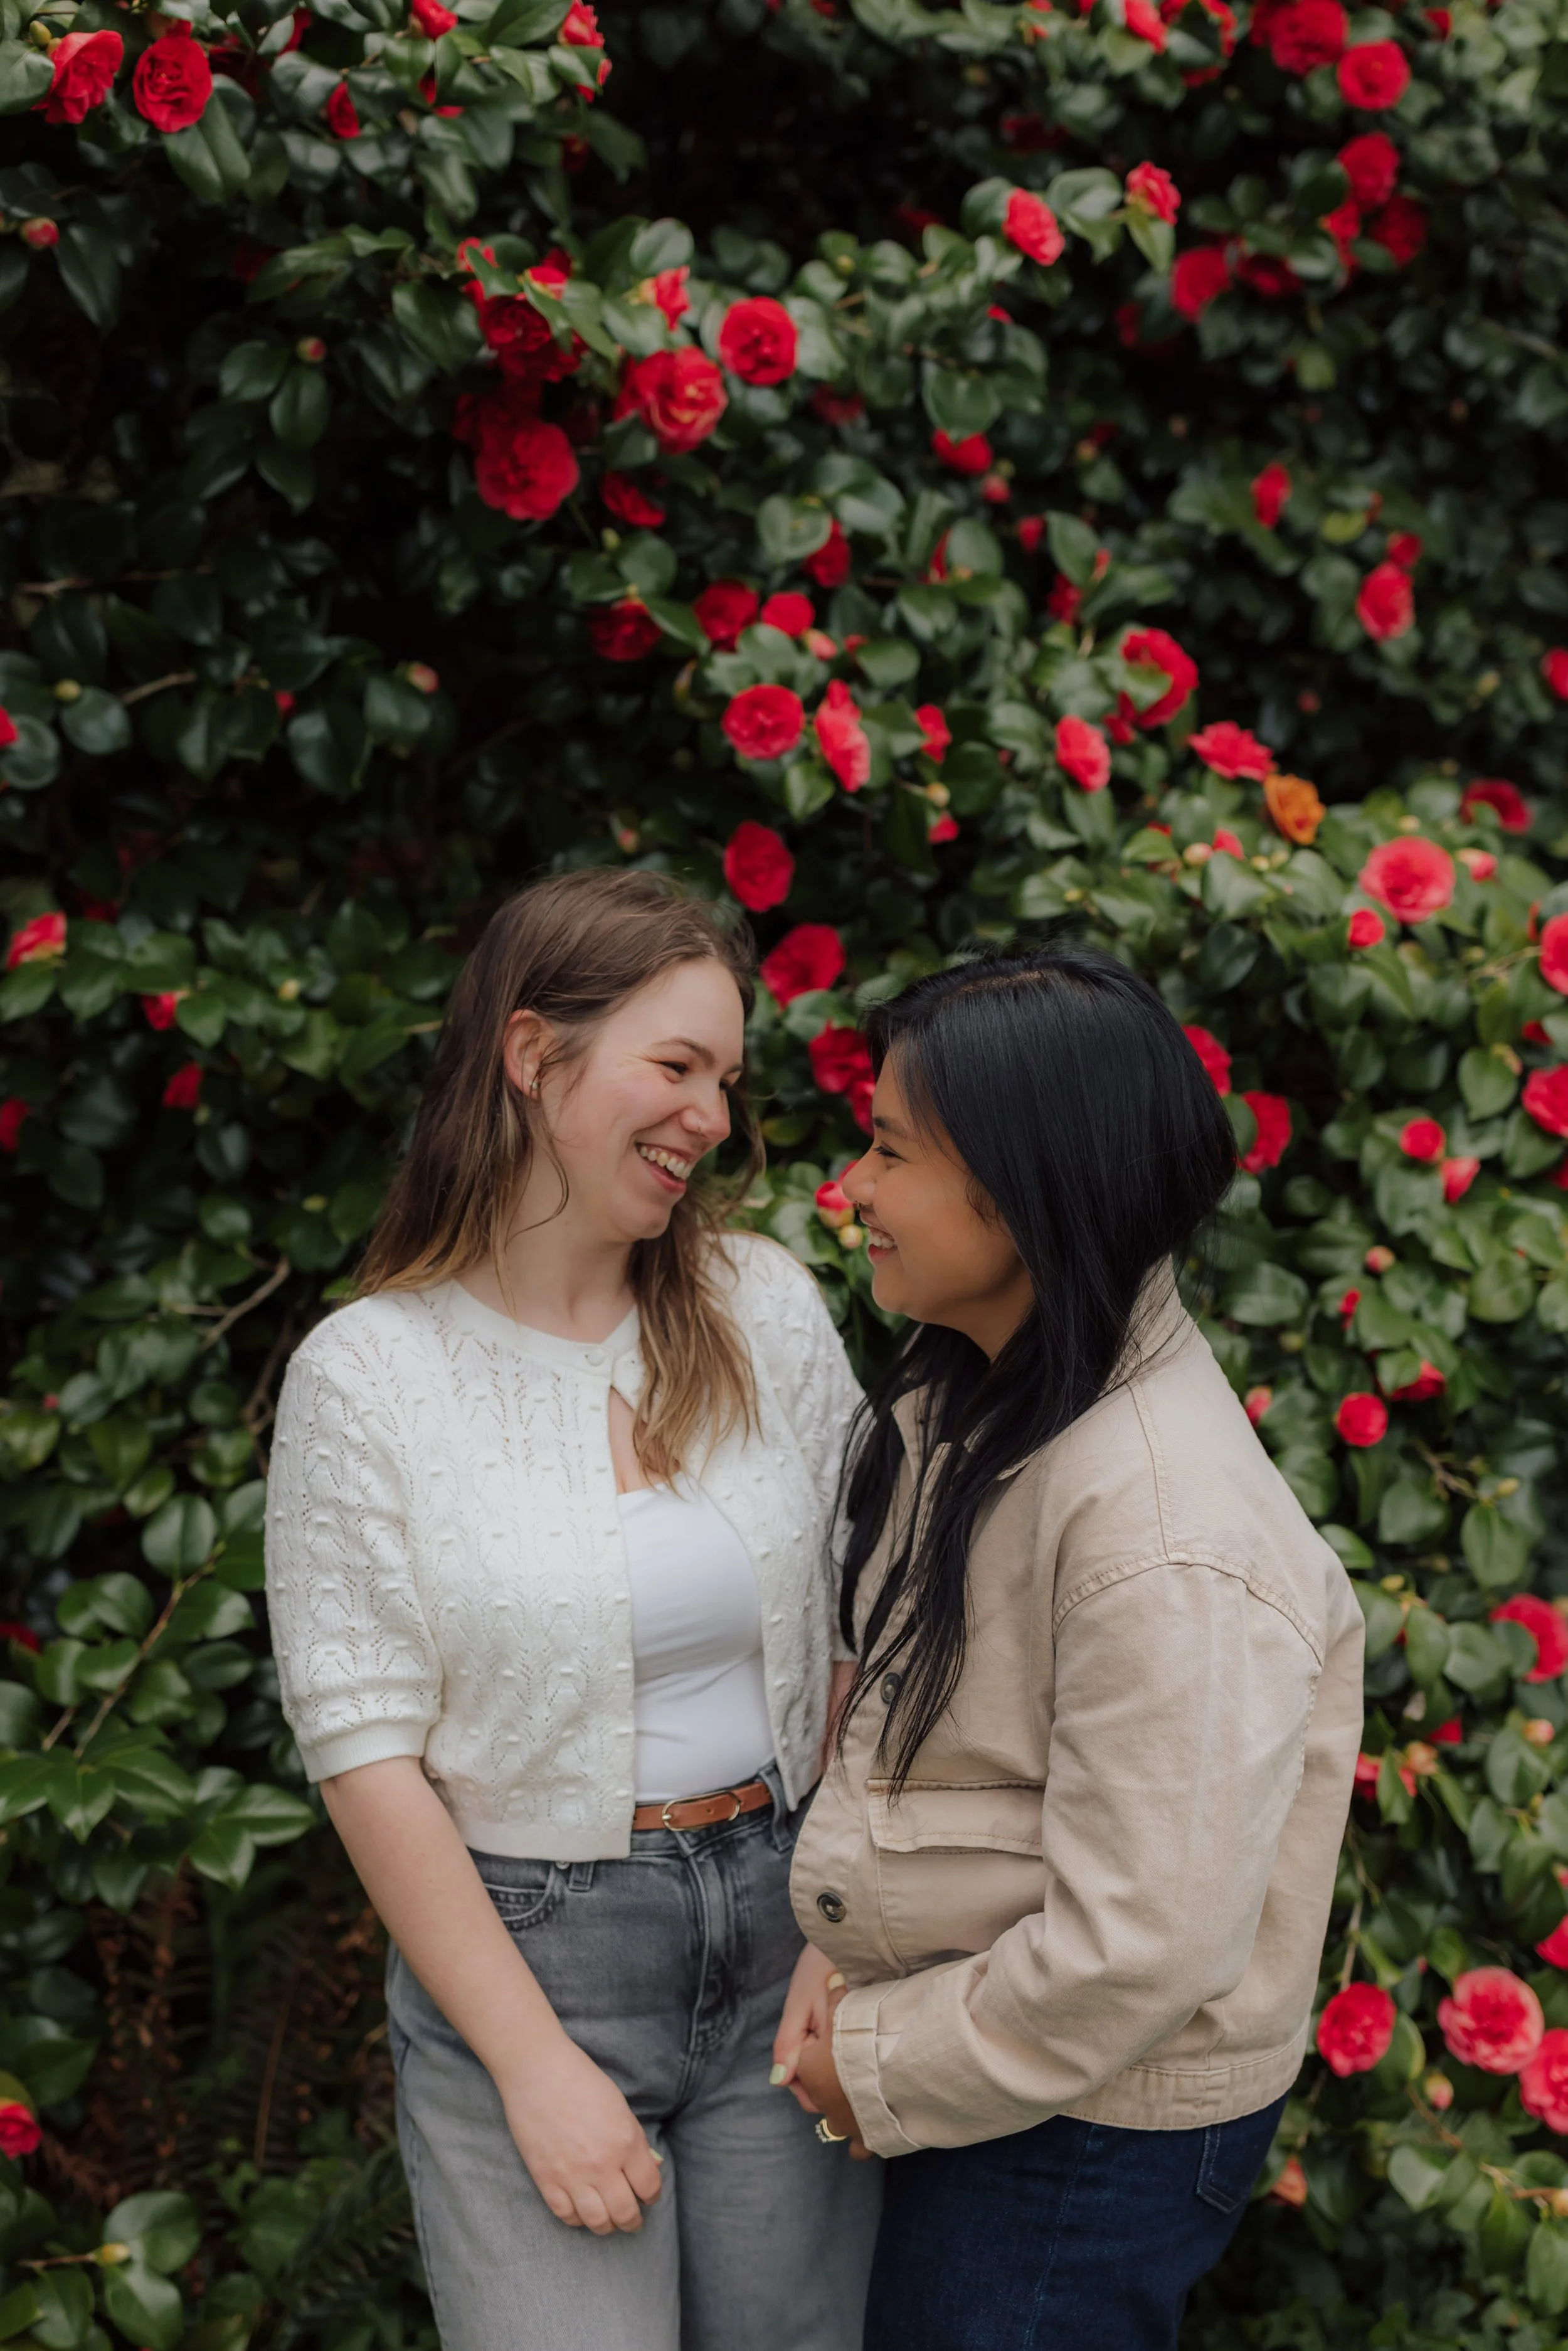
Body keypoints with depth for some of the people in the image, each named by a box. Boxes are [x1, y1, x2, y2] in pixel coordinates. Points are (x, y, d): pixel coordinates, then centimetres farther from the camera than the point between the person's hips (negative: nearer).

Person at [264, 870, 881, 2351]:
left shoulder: (765, 1308, 1)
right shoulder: (364, 1377, -8)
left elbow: (860, 1634, 4)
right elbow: (364, 1755, -9)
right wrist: (537, 2064, -11)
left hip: (779, 1914, 3)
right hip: (517, 1944, -3)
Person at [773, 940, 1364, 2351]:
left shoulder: (1159, 1533, -28)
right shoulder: (974, 1401, 2)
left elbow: (1143, 1947, -27)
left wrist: (879, 2068, -15)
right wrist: (858, 1996, 3)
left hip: (1095, 2133, -9)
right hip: (988, 2078, 9)